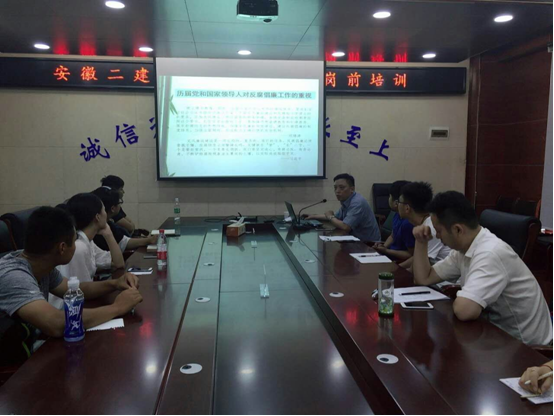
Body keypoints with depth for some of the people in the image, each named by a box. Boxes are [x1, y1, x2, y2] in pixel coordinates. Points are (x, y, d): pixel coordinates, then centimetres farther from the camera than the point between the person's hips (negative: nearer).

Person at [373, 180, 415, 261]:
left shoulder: (408, 223, -27)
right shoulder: (397, 215, 0)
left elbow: (411, 254, -21)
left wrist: (385, 251, -19)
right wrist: (383, 246, -3)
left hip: (400, 261, -8)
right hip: (391, 253, 8)